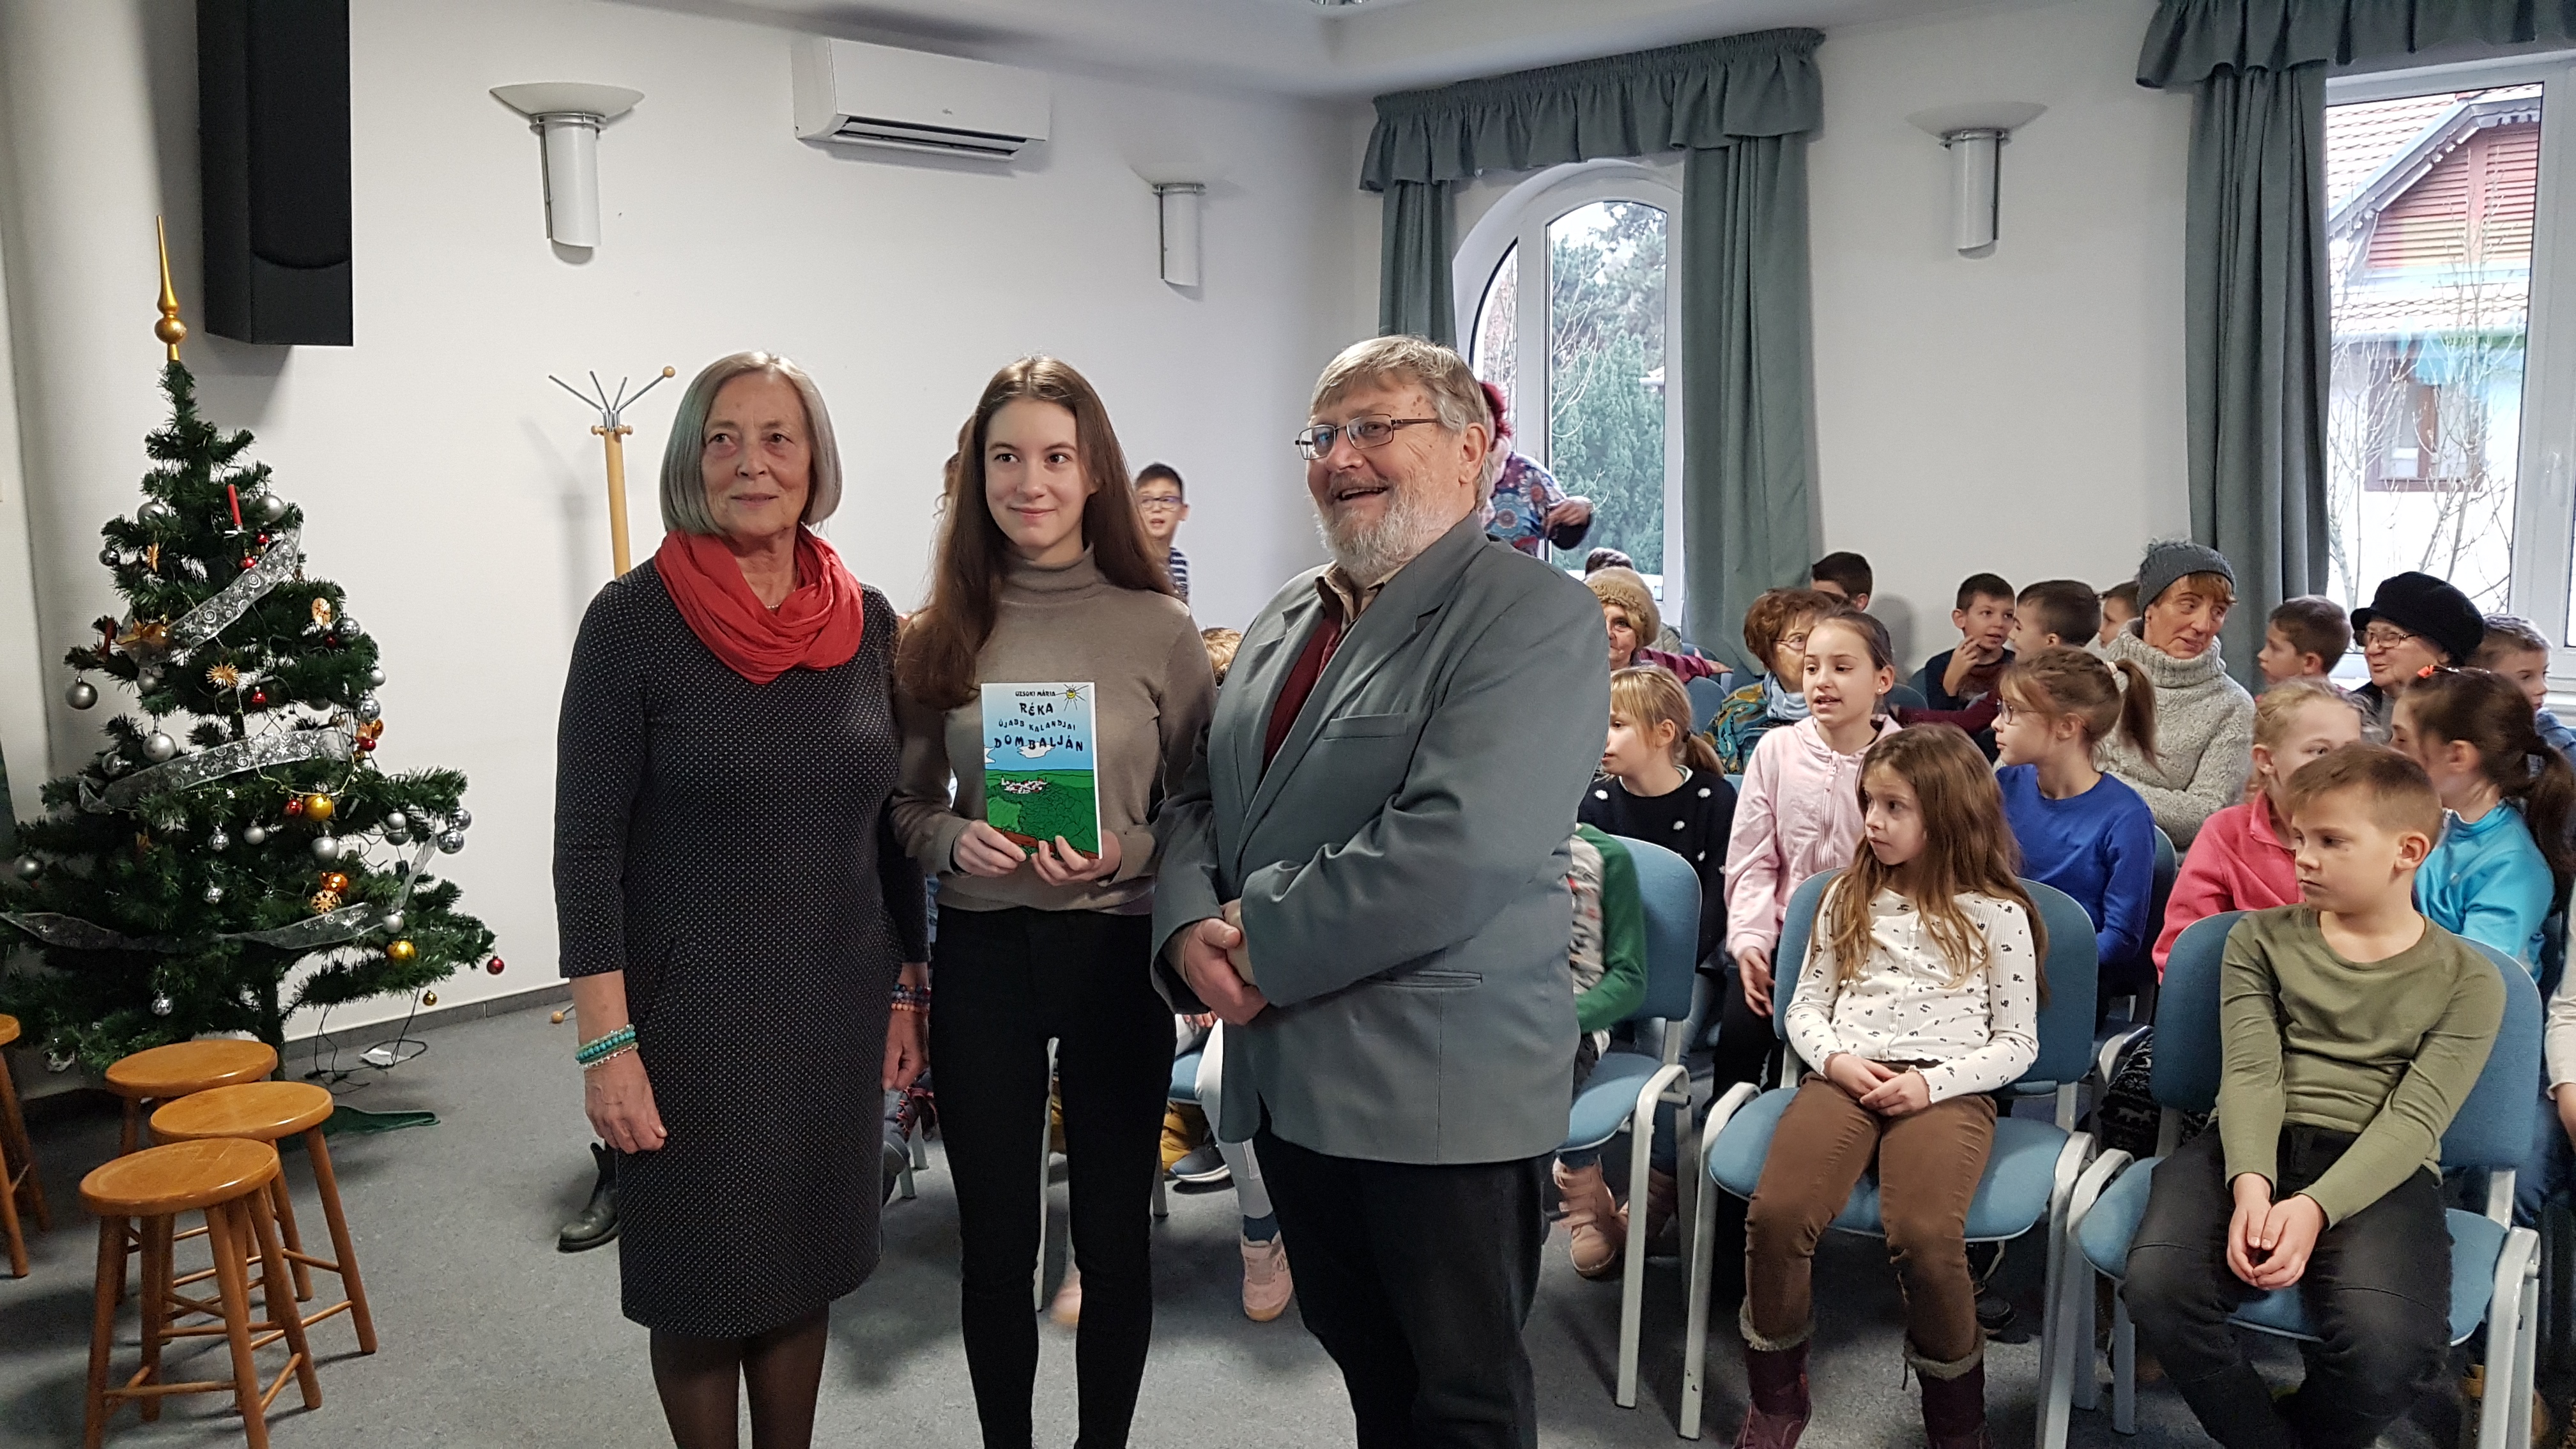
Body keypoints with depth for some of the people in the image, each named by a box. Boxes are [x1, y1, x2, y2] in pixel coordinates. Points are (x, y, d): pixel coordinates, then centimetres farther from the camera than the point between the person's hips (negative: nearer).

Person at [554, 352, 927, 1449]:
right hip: (691, 1012, -4)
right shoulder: (632, 620, -11)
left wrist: (904, 991, 8)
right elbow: (587, 844, -11)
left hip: (836, 1007, 4)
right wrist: (607, 1043, -14)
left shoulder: (866, 619, 2)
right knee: (702, 1283, 11)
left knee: (805, 1266, 17)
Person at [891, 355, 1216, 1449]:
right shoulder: (940, 635, 2)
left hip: (1116, 952, -1)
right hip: (981, 954, 2)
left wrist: (1124, 855, -17)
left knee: (1113, 1230, 11)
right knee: (995, 1236, 13)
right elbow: (906, 805, 9)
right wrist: (953, 841, -11)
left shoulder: (1157, 627, -4)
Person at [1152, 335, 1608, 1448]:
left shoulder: (1537, 619, -12)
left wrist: (1262, 943, -16)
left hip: (1442, 1093, -7)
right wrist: (1191, 928, -7)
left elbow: (1454, 851, -24)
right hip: (1286, 1077, 7)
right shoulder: (1288, 616, 14)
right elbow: (1200, 797, 14)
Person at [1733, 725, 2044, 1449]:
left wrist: (1931, 1083, -10)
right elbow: (1805, 1006, 19)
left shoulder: (1996, 913, 7)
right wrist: (1835, 1059, -3)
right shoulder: (1849, 898, 17)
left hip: (1946, 1088, -3)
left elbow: (2017, 1043, 6)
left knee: (1923, 1233, -32)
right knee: (1777, 1212, -26)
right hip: (1845, 1077, 3)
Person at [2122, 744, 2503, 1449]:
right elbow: (2250, 1072, 1)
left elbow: (2414, 1118, -4)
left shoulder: (2468, 981, 8)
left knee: (2386, 1345, -32)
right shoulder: (2261, 939, 13)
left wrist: (2314, 1207, -21)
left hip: (2378, 1172, -1)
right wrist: (2251, 1184, -19)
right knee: (2156, 1284, -29)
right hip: (2251, 1151, 1)